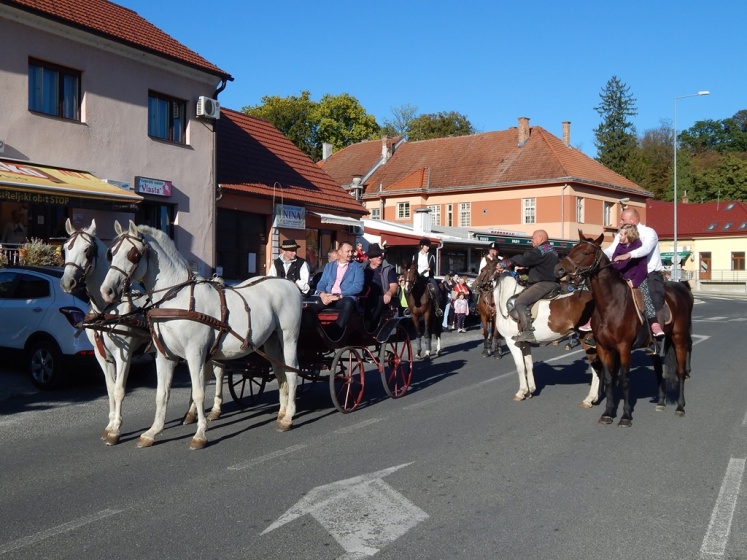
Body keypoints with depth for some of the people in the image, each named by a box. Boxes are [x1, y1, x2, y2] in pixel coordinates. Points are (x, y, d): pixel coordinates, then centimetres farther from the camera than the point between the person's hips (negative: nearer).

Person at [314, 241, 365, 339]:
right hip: (327, 298, 3)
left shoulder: (357, 267, 10)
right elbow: (322, 283, 13)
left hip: (345, 299, -3)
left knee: (348, 303, -39)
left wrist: (338, 296, -15)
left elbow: (358, 287, -4)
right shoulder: (329, 266, 21)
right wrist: (322, 294, -12)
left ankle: (334, 337, -41)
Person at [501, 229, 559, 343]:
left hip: (544, 284, -11)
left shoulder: (540, 250, -12)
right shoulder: (551, 250, 23)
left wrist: (505, 263, -11)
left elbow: (523, 260, -18)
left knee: (520, 301, -18)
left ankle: (528, 332, -25)